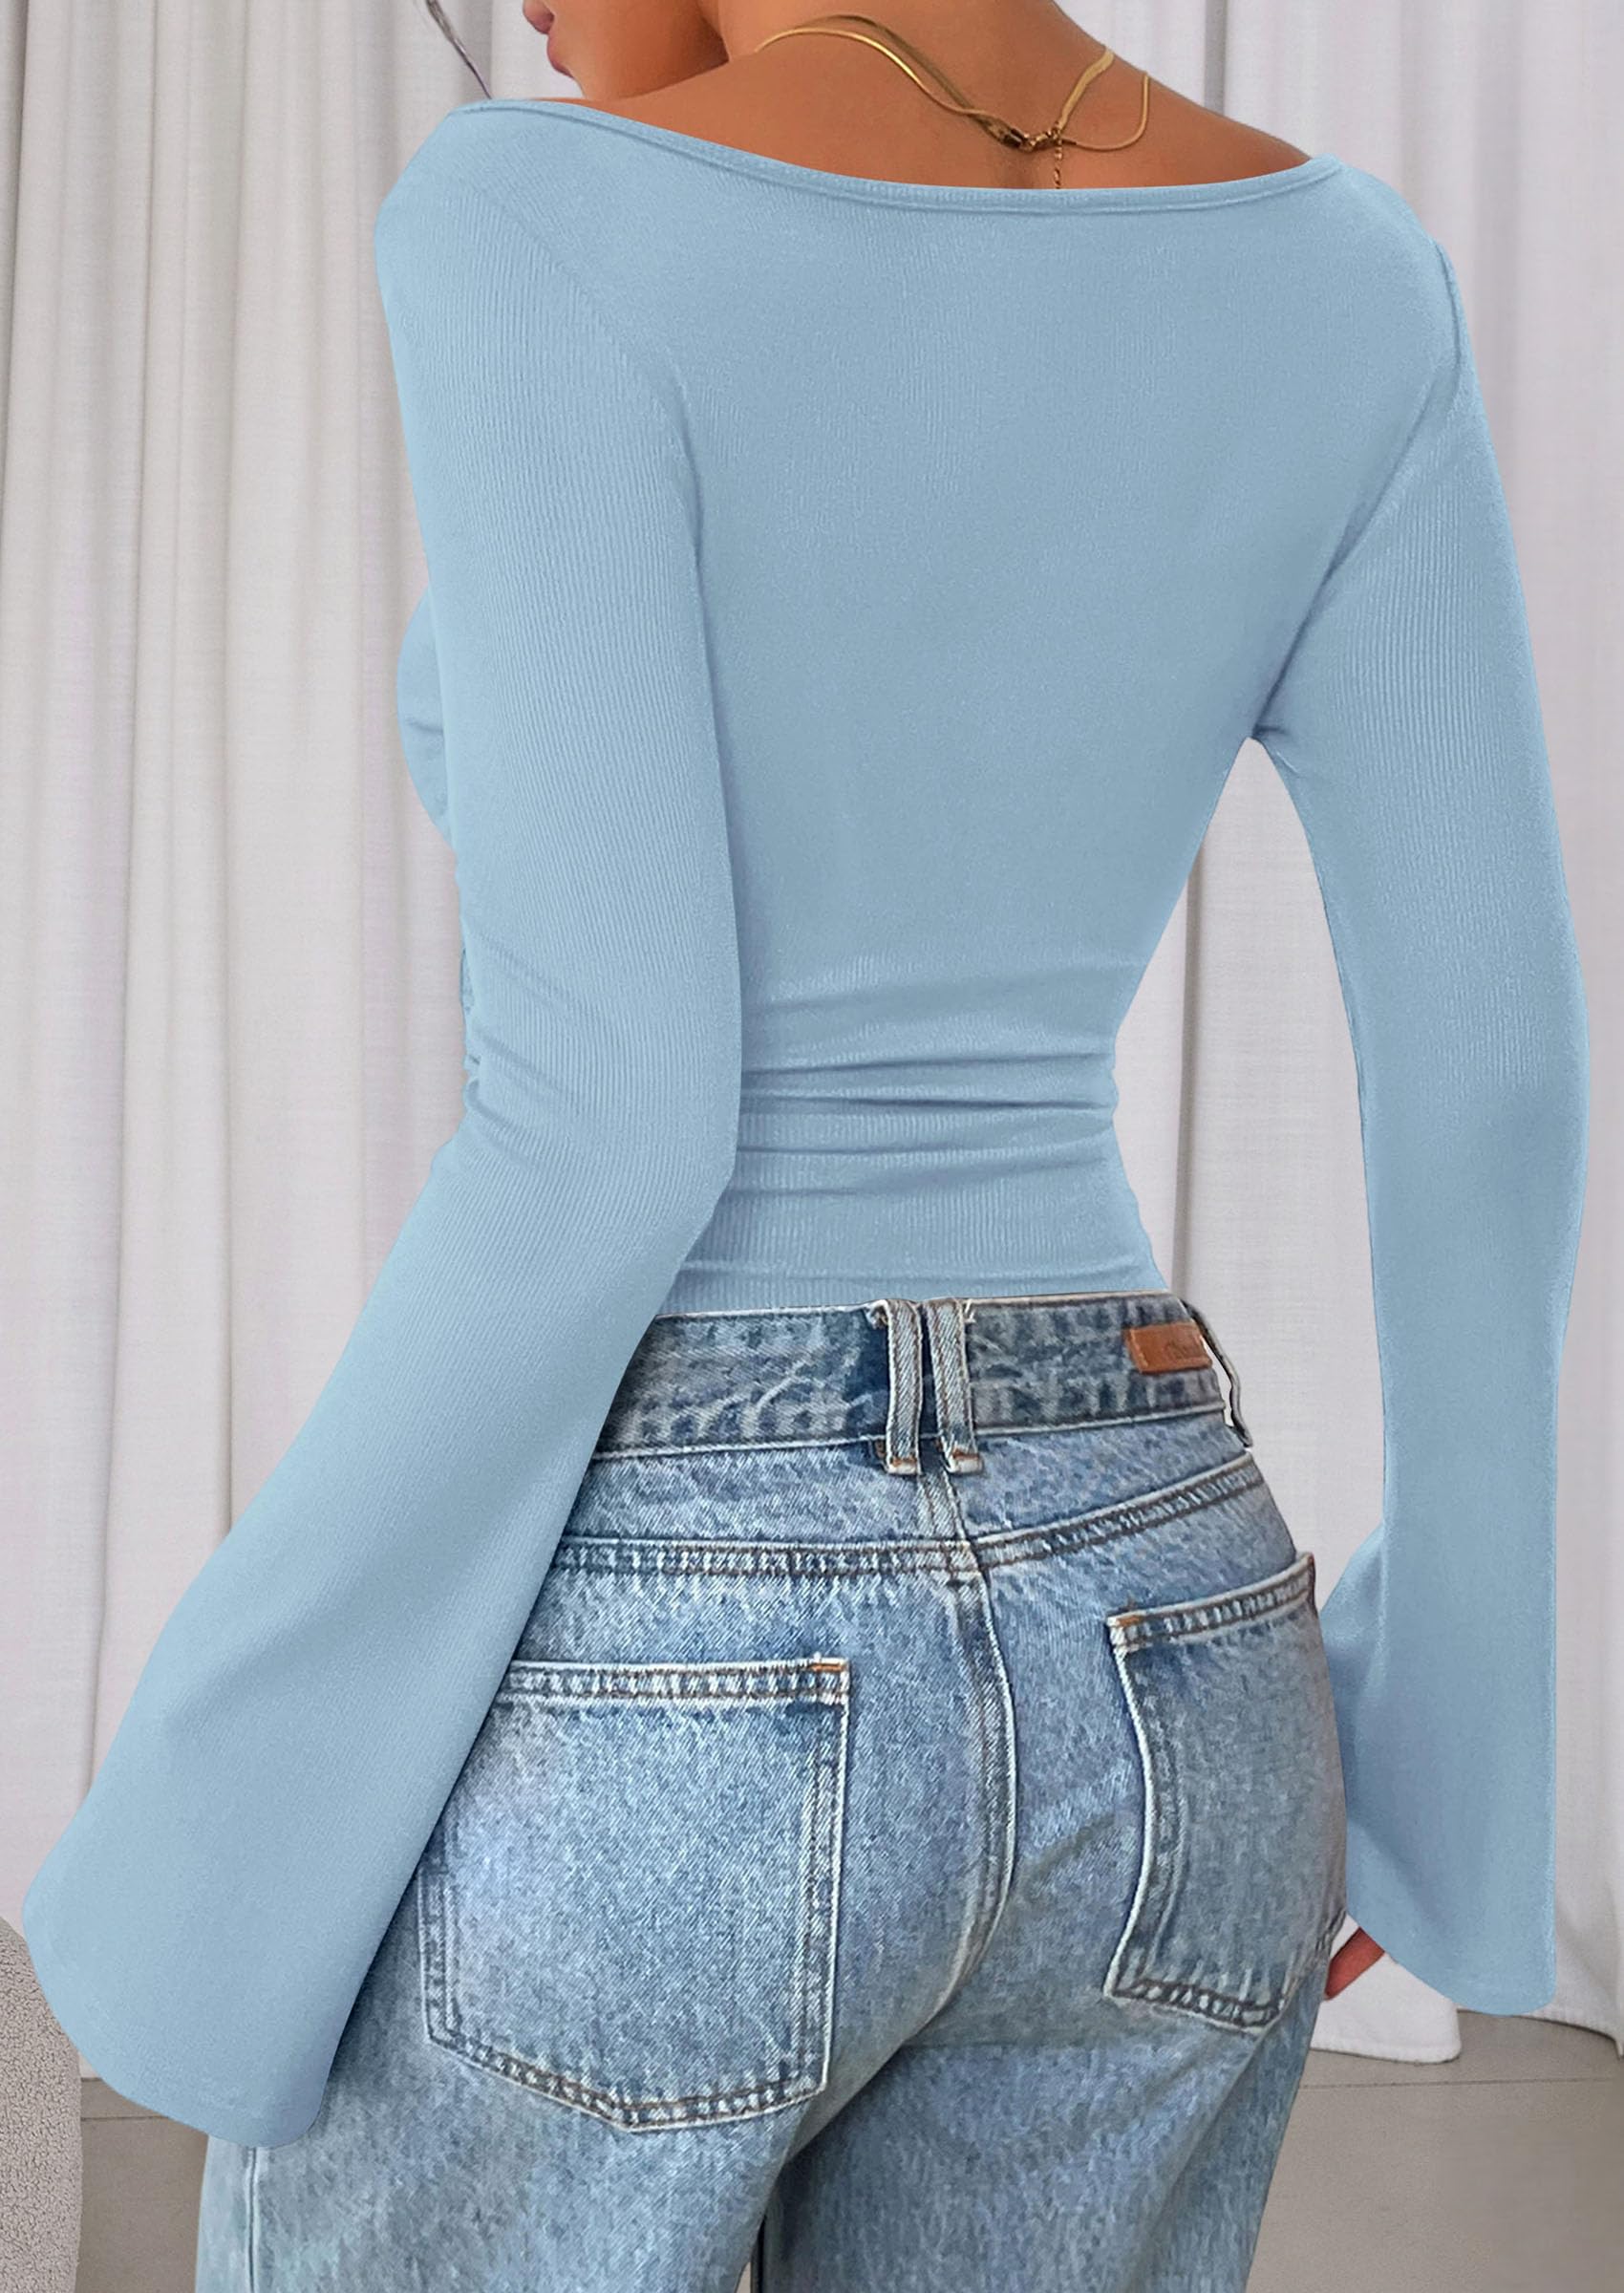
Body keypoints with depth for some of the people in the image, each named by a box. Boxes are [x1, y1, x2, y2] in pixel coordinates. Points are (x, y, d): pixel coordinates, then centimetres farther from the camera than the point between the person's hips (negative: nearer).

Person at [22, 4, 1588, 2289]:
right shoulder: (1339, 266, 4)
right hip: (1145, 1665, 6)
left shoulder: (547, 229, -12)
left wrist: (251, 1806, -9)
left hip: (643, 1717, -5)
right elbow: (1495, 1058, 2)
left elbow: (596, 1120, -21)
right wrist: (1448, 1713, 13)